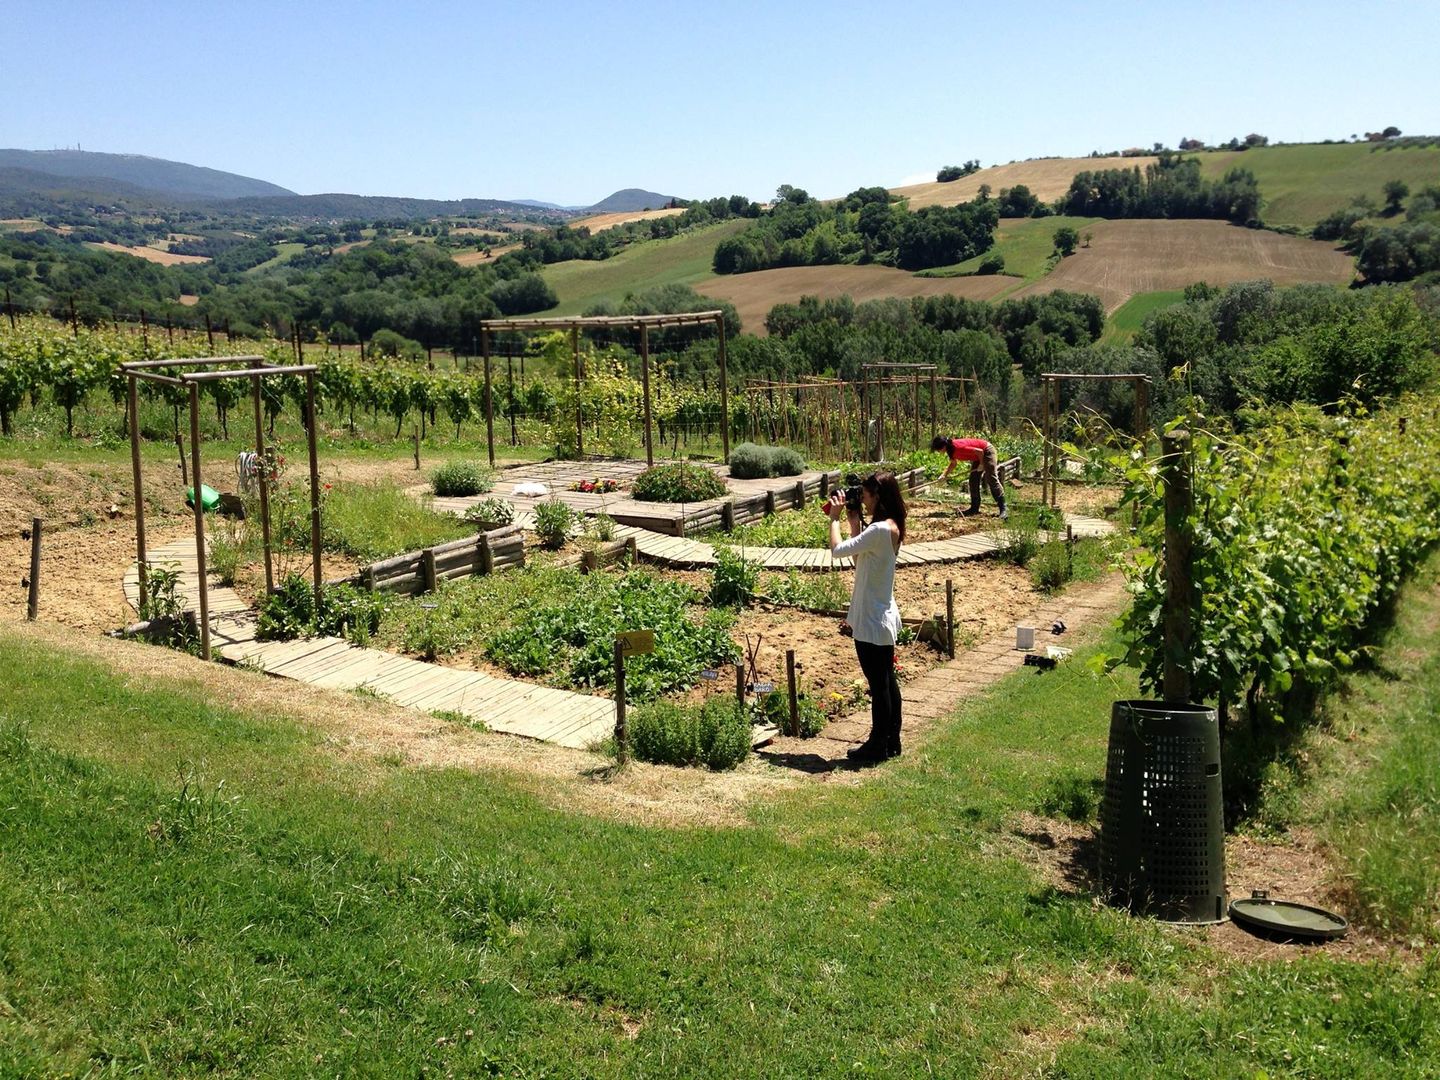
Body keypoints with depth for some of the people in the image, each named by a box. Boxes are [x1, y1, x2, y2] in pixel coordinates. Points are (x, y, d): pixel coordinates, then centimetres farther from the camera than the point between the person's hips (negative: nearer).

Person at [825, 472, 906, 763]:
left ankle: (878, 745, 14)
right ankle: (892, 741, 27)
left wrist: (835, 518, -9)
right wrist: (854, 521, 10)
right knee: (887, 681, 17)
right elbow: (859, 557, 15)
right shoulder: (891, 527, 7)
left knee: (878, 685, 2)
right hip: (883, 617, 10)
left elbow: (838, 549, -23)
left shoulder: (881, 529, -23)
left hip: (872, 622, -10)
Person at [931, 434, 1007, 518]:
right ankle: (974, 508, 16)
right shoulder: (951, 449, -2)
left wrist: (981, 464, -15)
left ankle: (1003, 509, -19)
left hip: (987, 451, -10)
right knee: (973, 481, 9)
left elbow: (979, 451, -30)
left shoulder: (958, 448, -32)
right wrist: (944, 475, 2)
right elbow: (953, 463, 14)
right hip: (978, 456, 10)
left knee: (992, 480, -16)